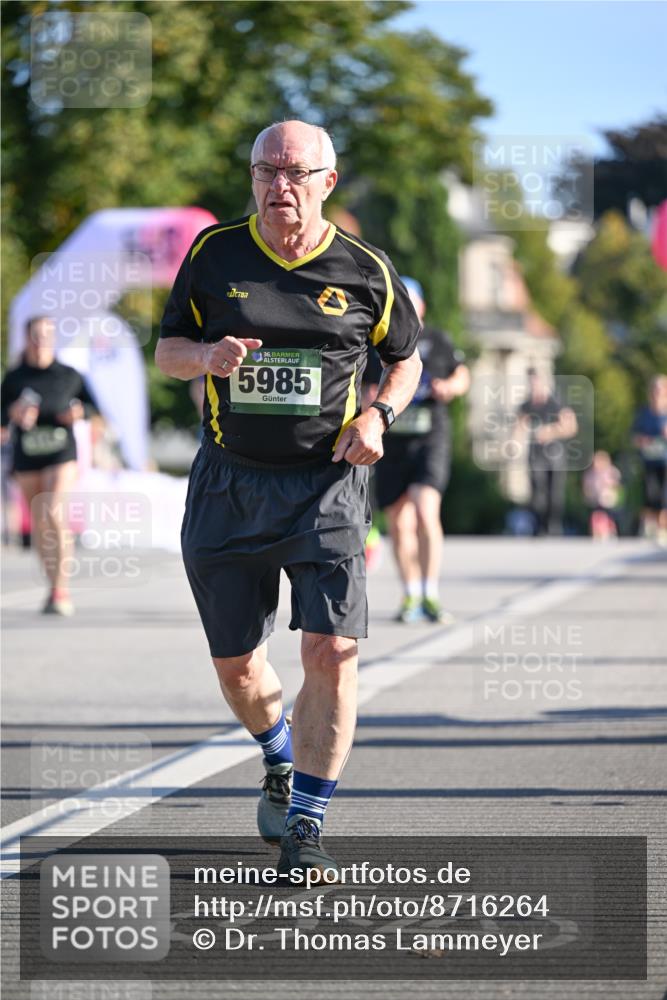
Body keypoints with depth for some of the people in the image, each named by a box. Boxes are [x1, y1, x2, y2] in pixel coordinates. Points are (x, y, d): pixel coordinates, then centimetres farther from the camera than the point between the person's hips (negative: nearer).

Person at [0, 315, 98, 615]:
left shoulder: (69, 376, 4)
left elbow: (91, 405, 15)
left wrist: (79, 412, -6)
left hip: (61, 455, -2)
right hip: (26, 458, 2)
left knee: (54, 513, -20)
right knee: (38, 523, 8)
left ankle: (61, 588, -18)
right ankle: (55, 587, 22)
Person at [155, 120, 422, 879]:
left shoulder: (364, 270, 0)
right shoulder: (214, 253, 2)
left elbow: (405, 358, 15)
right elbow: (165, 351, 10)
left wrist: (378, 416, -5)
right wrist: (206, 355, -14)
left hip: (326, 483, -2)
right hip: (229, 485, 2)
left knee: (332, 655, -16)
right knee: (236, 666, 9)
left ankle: (302, 828, -8)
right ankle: (280, 760, 41)